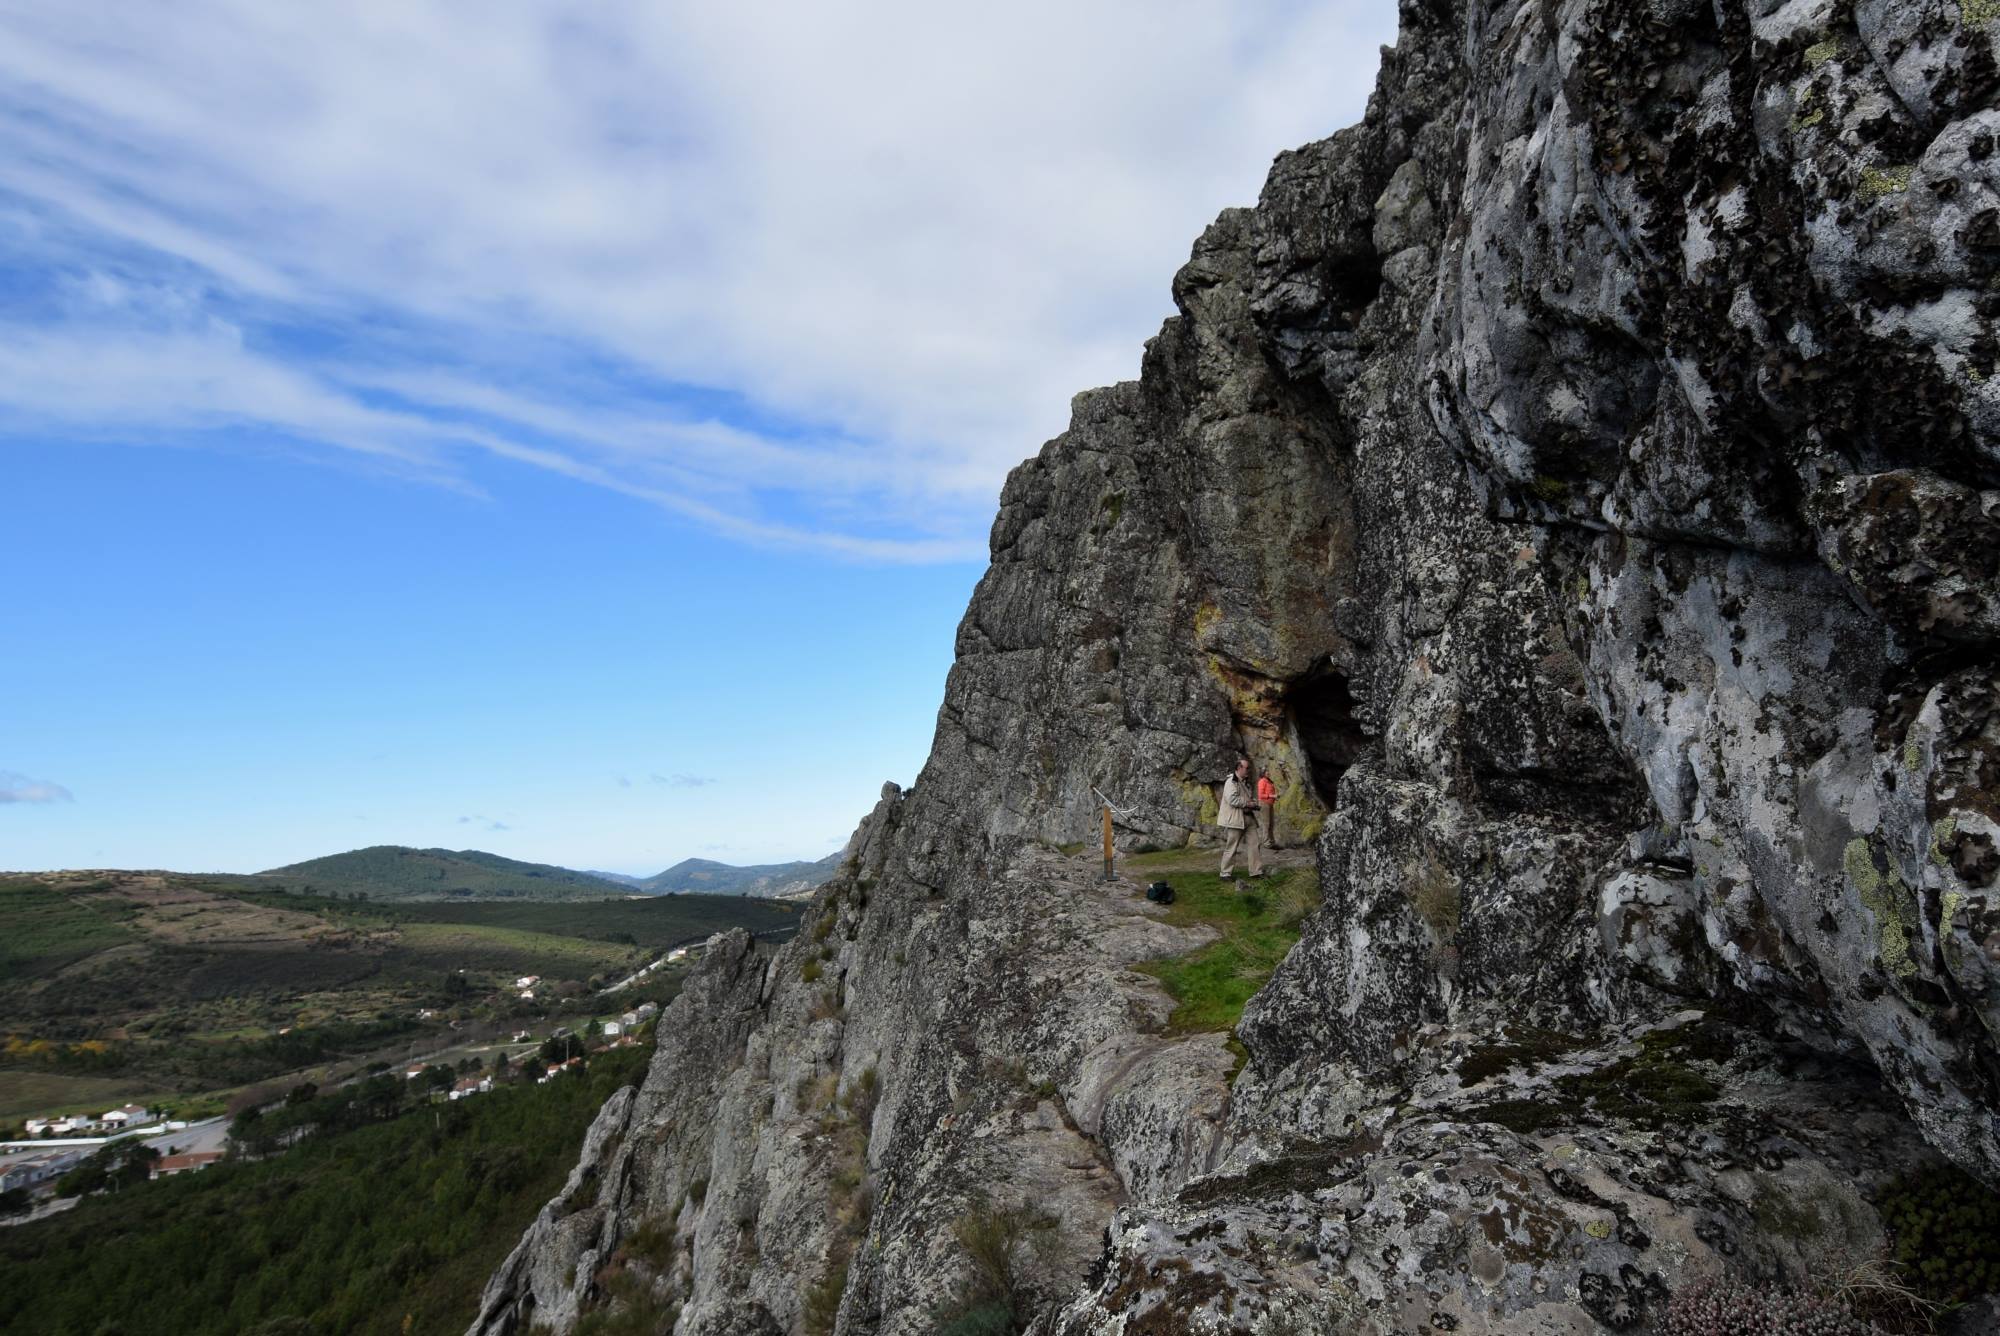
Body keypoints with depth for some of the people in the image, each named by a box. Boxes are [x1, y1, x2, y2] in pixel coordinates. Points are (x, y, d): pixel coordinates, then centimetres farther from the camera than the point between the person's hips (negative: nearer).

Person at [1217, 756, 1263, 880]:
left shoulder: (1247, 783, 17)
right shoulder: (1231, 782, -10)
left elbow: (1253, 798, 25)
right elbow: (1232, 799, -21)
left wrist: (1253, 803, 1)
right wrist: (1248, 803, -12)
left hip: (1249, 817, 8)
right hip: (1235, 819, -8)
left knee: (1256, 844, 4)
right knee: (1231, 847, -3)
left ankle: (1257, 871, 11)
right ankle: (1225, 873, 4)